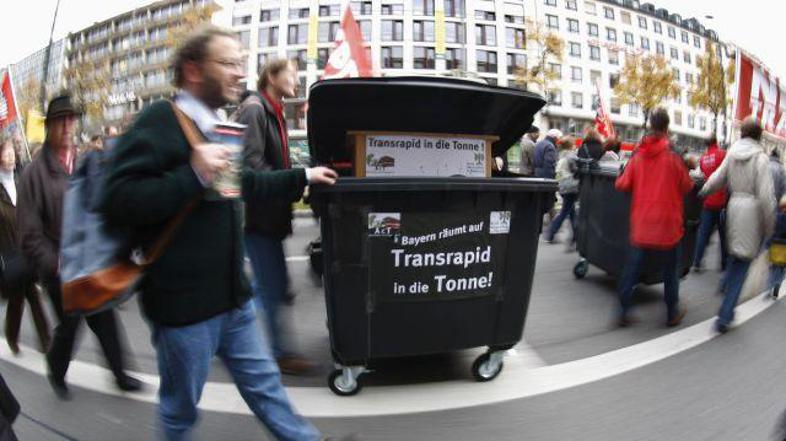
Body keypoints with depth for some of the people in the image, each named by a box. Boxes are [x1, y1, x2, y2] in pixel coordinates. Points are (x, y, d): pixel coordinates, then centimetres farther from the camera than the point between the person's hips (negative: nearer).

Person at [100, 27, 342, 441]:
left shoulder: (216, 127, 12)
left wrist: (302, 177, 30)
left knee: (266, 387, 19)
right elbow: (116, 201, -22)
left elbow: (245, 184, 26)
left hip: (232, 298, 7)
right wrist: (194, 176, -29)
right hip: (183, 304, -7)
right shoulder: (158, 121, -15)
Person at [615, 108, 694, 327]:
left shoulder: (637, 156, -3)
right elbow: (687, 187, -2)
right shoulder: (673, 157, -10)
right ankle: (672, 314, 25)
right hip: (667, 225, -2)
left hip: (641, 225, 2)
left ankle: (624, 312, 11)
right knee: (670, 272, 13)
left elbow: (622, 185, -1)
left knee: (632, 269, 9)